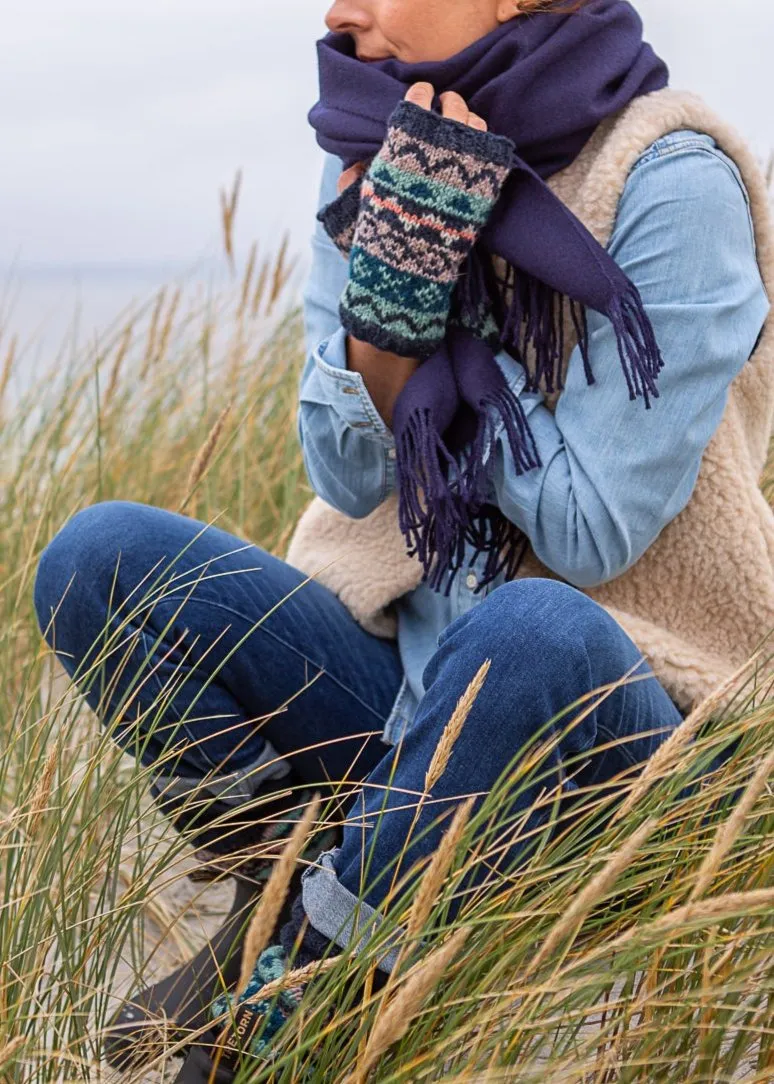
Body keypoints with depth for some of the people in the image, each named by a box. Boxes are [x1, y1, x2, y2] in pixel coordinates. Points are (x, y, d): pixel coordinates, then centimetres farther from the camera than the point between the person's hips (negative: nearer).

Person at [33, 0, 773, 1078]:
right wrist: (393, 280, -19)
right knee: (98, 556, -11)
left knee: (535, 630, -39)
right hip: (405, 673, 5)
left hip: (615, 712, -4)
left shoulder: (673, 185, -15)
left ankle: (297, 979, -15)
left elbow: (590, 531, -19)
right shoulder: (377, 162, 2)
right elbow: (353, 485, -3)